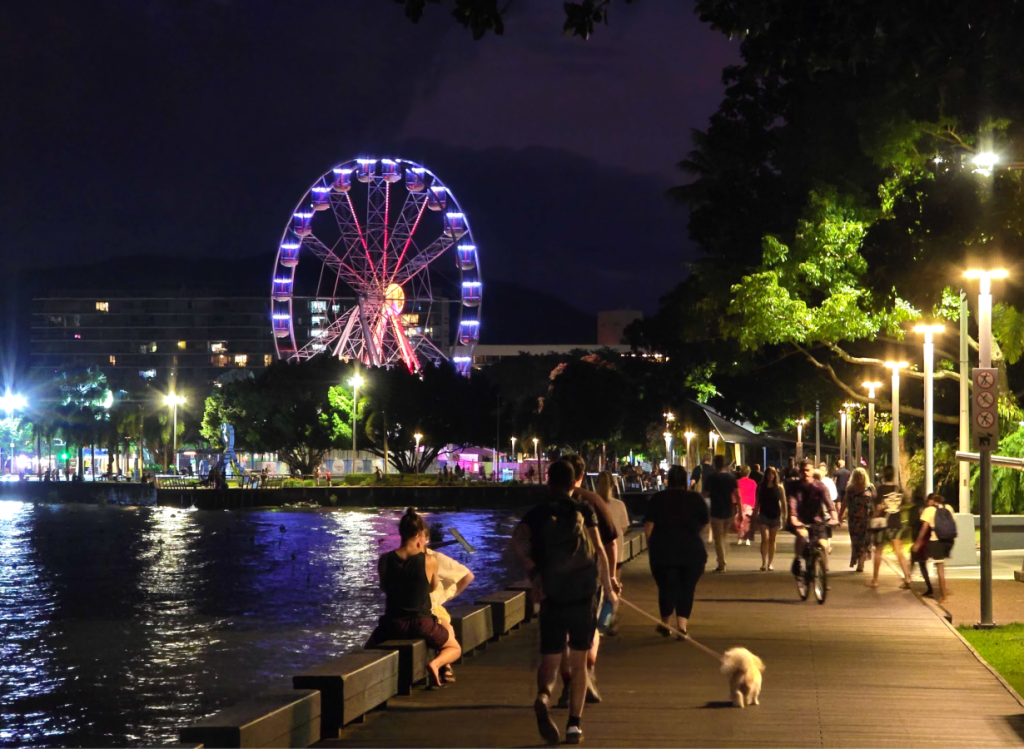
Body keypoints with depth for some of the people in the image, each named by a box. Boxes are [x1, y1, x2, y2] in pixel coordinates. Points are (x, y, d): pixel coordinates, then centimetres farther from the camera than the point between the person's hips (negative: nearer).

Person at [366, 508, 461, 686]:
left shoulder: (384, 560, -6)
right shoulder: (430, 561, -12)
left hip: (393, 624, 2)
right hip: (422, 624, -2)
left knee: (369, 649, 33)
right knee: (454, 648, 25)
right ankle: (436, 663, -9)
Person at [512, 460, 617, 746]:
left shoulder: (537, 514, 5)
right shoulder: (584, 511, 1)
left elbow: (518, 540, -14)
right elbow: (598, 549, -7)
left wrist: (533, 572, -7)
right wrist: (608, 589, -1)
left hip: (552, 596, 0)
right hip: (584, 594, 0)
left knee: (550, 659, 7)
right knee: (579, 662, 11)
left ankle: (544, 696, -26)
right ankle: (574, 725, 8)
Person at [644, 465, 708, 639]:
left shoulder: (657, 499, 1)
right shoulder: (696, 499, 2)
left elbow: (648, 525, -4)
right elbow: (703, 525, 9)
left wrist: (650, 547, 5)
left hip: (663, 550, 0)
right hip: (692, 551, 0)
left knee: (666, 587, 8)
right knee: (687, 588, 5)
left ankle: (665, 625, 18)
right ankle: (682, 626, -5)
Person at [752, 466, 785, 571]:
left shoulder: (779, 488, 2)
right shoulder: (761, 487, 3)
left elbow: (783, 502, 4)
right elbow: (757, 502, 7)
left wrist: (784, 516, -1)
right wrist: (755, 515, 4)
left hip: (775, 516, 1)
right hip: (764, 515, -1)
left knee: (772, 540, 7)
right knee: (765, 538, -13)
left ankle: (770, 563, 14)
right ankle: (764, 562, -12)